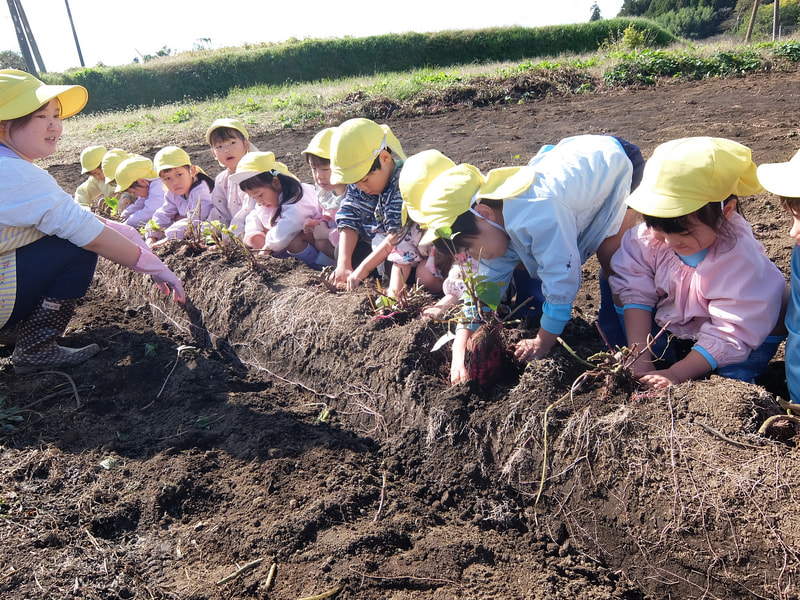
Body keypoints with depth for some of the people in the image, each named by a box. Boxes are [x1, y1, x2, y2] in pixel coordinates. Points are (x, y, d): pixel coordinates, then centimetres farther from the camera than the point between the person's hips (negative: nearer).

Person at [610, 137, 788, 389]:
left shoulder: (741, 261, -31)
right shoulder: (647, 237, -22)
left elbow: (730, 336, -27)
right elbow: (636, 293, -16)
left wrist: (677, 374, -34)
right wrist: (640, 358, -24)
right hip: (667, 323, 4)